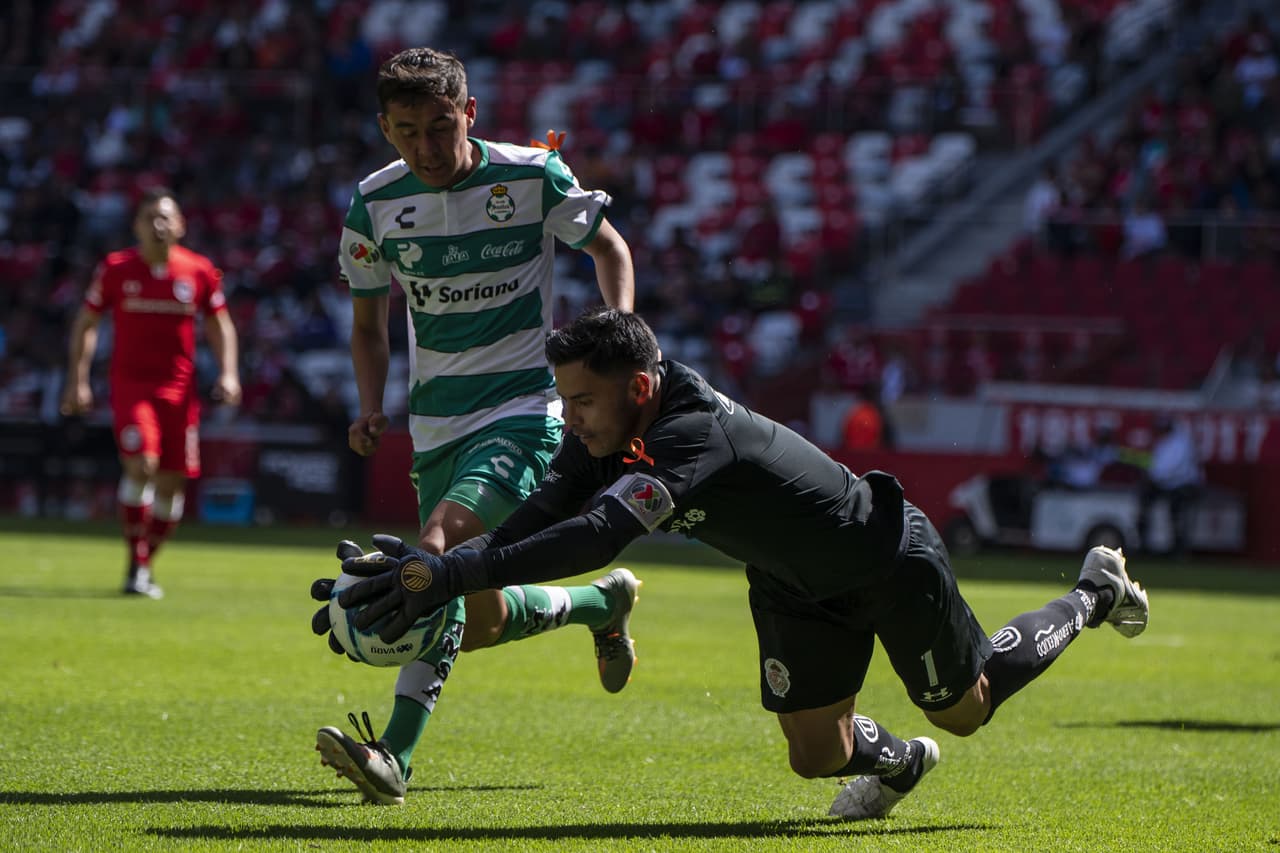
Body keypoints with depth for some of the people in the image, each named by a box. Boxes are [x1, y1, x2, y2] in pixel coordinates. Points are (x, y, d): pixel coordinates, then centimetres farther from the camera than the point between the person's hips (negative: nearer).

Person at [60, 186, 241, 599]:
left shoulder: (200, 271, 1)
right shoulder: (115, 269, -2)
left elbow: (219, 324, 12)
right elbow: (86, 323, 7)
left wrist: (228, 373, 0)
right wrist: (78, 380, 1)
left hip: (179, 389, 3)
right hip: (130, 383, -2)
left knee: (172, 482, 2)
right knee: (142, 464, -22)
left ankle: (145, 564, 21)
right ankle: (136, 566, -14)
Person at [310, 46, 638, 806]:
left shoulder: (532, 176, -8)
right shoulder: (376, 206, 0)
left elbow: (609, 246, 9)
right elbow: (370, 325, 13)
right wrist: (372, 408, -4)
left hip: (524, 407, -5)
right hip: (438, 420, 5)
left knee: (441, 547, -27)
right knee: (473, 614, 4)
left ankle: (395, 756, -29)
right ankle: (602, 604, 34)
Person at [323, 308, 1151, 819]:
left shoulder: (695, 435, -44)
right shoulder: (606, 432, -17)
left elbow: (598, 538, -55)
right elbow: (540, 519, -23)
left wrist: (453, 573, -59)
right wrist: (436, 568, -40)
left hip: (889, 560, -7)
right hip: (797, 585, 7)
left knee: (967, 708, 16)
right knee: (817, 755, 5)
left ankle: (1096, 592, 38)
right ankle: (897, 761, 40)